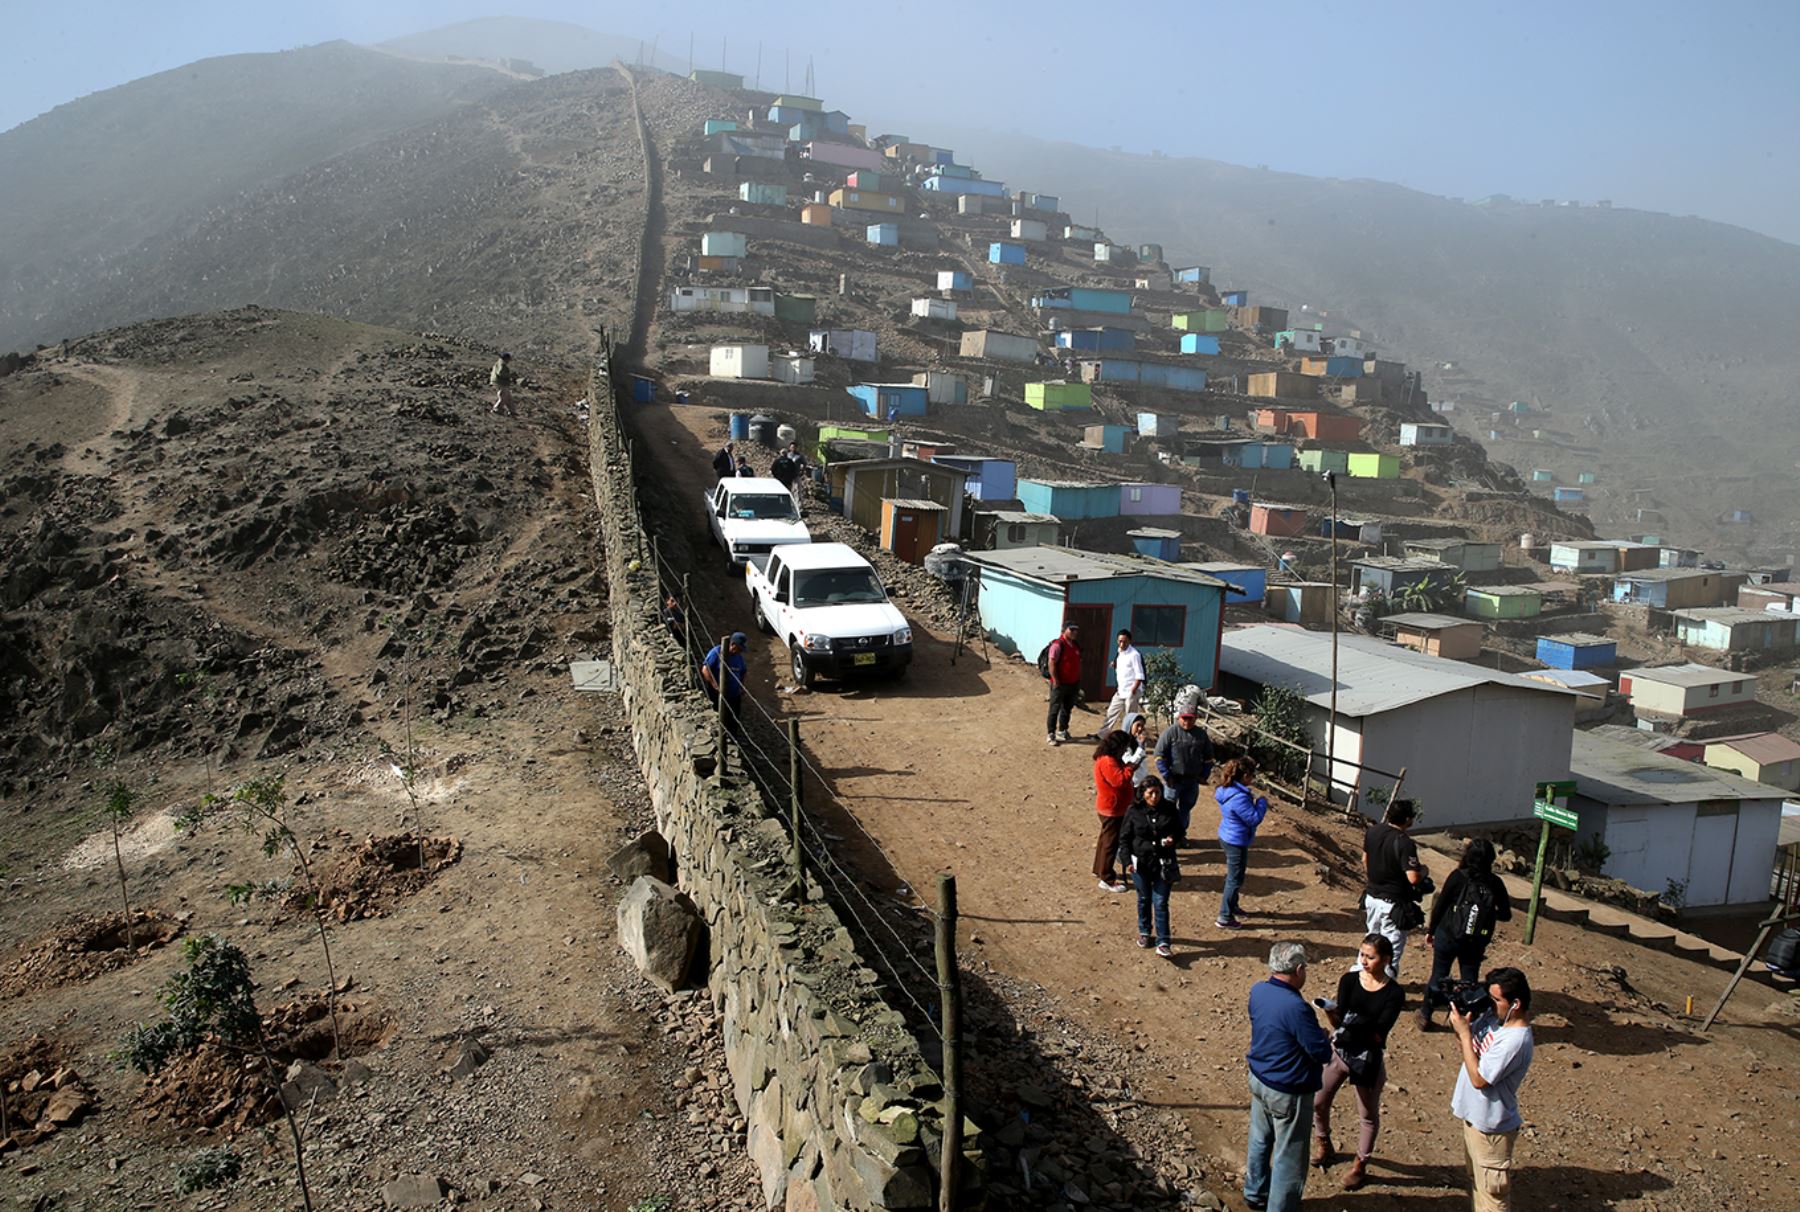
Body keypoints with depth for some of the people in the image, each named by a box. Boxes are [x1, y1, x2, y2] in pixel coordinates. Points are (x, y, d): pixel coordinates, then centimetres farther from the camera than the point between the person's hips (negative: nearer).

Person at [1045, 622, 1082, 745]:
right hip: (1060, 684, -8)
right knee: (1055, 709, 0)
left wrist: (1078, 679, 13)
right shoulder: (1058, 645, -16)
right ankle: (1050, 734, 6)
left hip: (1073, 684, 8)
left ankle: (1062, 731, 31)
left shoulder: (1076, 645, 9)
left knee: (1067, 709, 17)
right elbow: (1052, 664, -18)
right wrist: (1056, 681, -19)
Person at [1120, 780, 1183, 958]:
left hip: (1164, 864, 0)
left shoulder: (1169, 810, -5)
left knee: (1161, 903, -2)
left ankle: (1163, 943, 1)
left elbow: (1179, 832, 8)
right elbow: (1124, 837, -2)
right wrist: (1128, 860, -10)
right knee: (1144, 899, 17)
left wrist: (1174, 839, -15)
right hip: (1140, 863, 0)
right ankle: (1144, 932, 38)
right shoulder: (1134, 811, -8)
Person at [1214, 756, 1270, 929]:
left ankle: (1232, 906, 46)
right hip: (1237, 843, -10)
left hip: (1227, 837, 10)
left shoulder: (1227, 789, -2)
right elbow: (1255, 818, -26)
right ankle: (1225, 918, 15)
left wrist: (1251, 799, 5)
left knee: (1233, 876, 28)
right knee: (1235, 880, 5)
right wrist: (1262, 802, -12)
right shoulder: (1239, 798, -32)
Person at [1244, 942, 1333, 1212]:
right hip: (1288, 1093, -8)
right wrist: (1323, 1035, -2)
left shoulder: (1257, 991, -7)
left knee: (1260, 1139, 26)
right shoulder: (1296, 1008, -32)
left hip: (1258, 1079, 8)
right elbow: (1322, 1053, -23)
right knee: (1289, 1157, 10)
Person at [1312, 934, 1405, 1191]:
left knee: (1368, 1114, 13)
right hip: (1339, 1050, 3)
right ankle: (1323, 1142, 43)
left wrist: (1359, 1026, -36)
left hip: (1369, 1059, -3)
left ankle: (1360, 1164, 34)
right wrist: (1331, 1012, -35)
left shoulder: (1394, 993, -14)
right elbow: (1339, 1022, -13)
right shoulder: (1349, 980, -8)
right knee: (1318, 1102, 13)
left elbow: (1379, 1035, -19)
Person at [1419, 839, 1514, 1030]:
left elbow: (1440, 905, -9)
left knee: (1438, 977, 13)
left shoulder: (1458, 877, -15)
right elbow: (1506, 915, 1)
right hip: (1476, 943, 1)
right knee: (1469, 981, 15)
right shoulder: (1495, 883, -8)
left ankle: (1425, 1017, 25)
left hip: (1448, 937, -1)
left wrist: (1431, 929, 5)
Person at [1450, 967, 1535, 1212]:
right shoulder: (1493, 1016, -5)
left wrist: (1464, 1032, -26)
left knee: (1492, 1191, 9)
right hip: (1474, 1116, 9)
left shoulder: (1515, 1040, -31)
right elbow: (1463, 1048, 6)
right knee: (1478, 1182, 26)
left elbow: (1479, 1079, -27)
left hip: (1490, 1127, -9)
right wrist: (1460, 1016, -11)